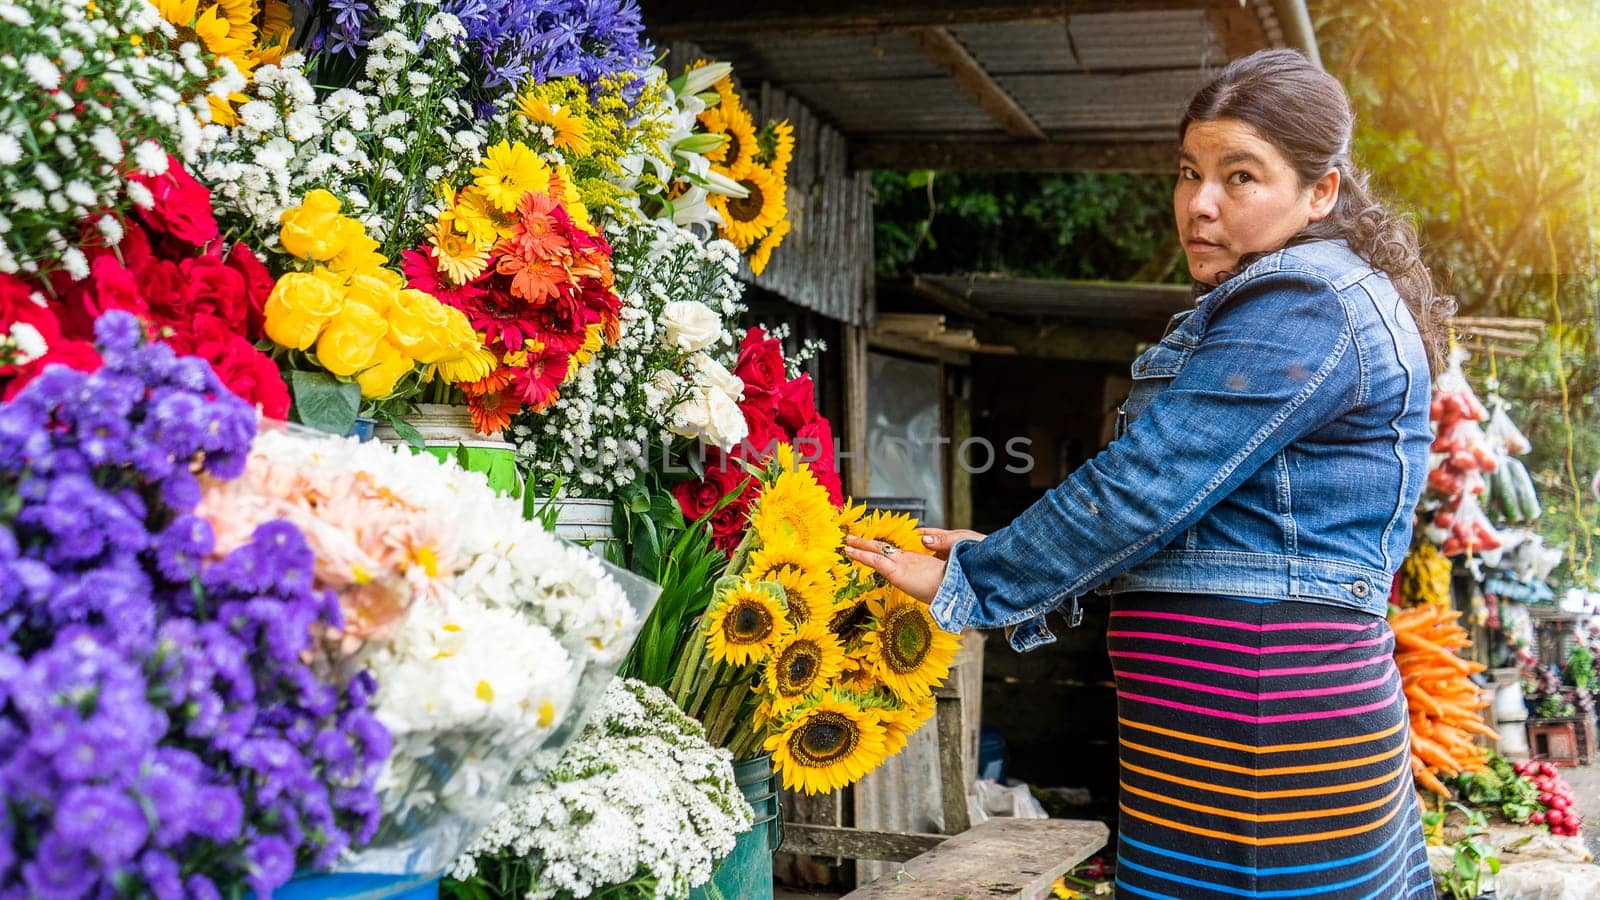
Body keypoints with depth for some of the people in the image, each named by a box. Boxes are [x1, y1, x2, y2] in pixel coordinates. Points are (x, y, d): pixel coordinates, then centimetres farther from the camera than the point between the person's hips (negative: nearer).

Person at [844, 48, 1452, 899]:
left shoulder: (1302, 309, -14)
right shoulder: (1327, 301, 19)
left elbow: (1142, 485, -19)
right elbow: (1187, 516, 19)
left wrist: (966, 583, -9)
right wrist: (1006, 556, 13)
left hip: (1255, 725, -10)